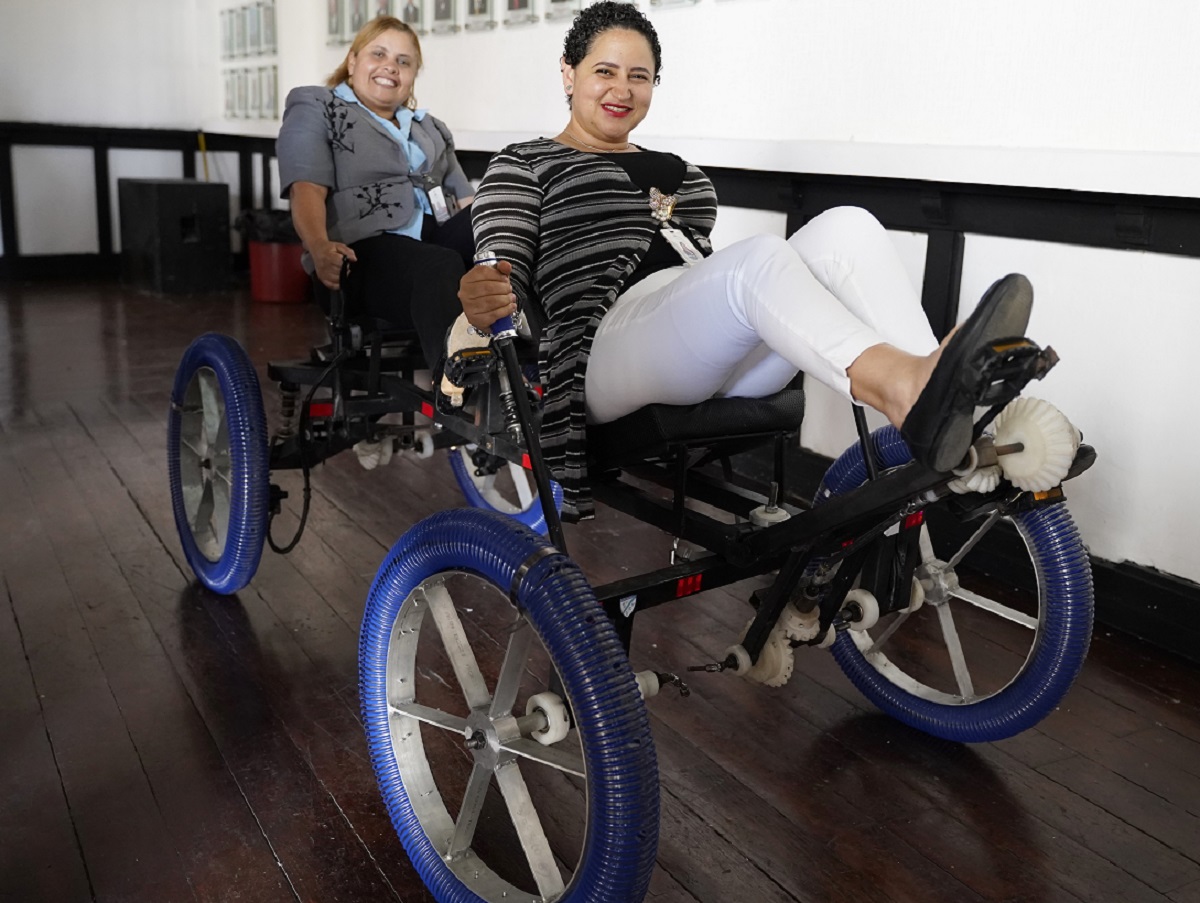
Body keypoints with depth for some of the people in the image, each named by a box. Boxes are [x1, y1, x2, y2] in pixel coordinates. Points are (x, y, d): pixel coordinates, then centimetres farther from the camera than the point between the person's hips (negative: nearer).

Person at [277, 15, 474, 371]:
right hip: (364, 249, -5)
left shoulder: (430, 128, 31)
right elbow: (307, 189, -4)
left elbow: (464, 199, 22)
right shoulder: (315, 109, 14)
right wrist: (319, 246, -26)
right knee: (441, 268, -38)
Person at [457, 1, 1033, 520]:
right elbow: (506, 279, 0)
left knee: (846, 226, -21)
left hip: (722, 362, 5)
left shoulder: (680, 176, 31)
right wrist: (483, 299, -25)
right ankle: (909, 391, -56)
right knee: (761, 257, -33)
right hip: (610, 352, -5)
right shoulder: (523, 167, 15)